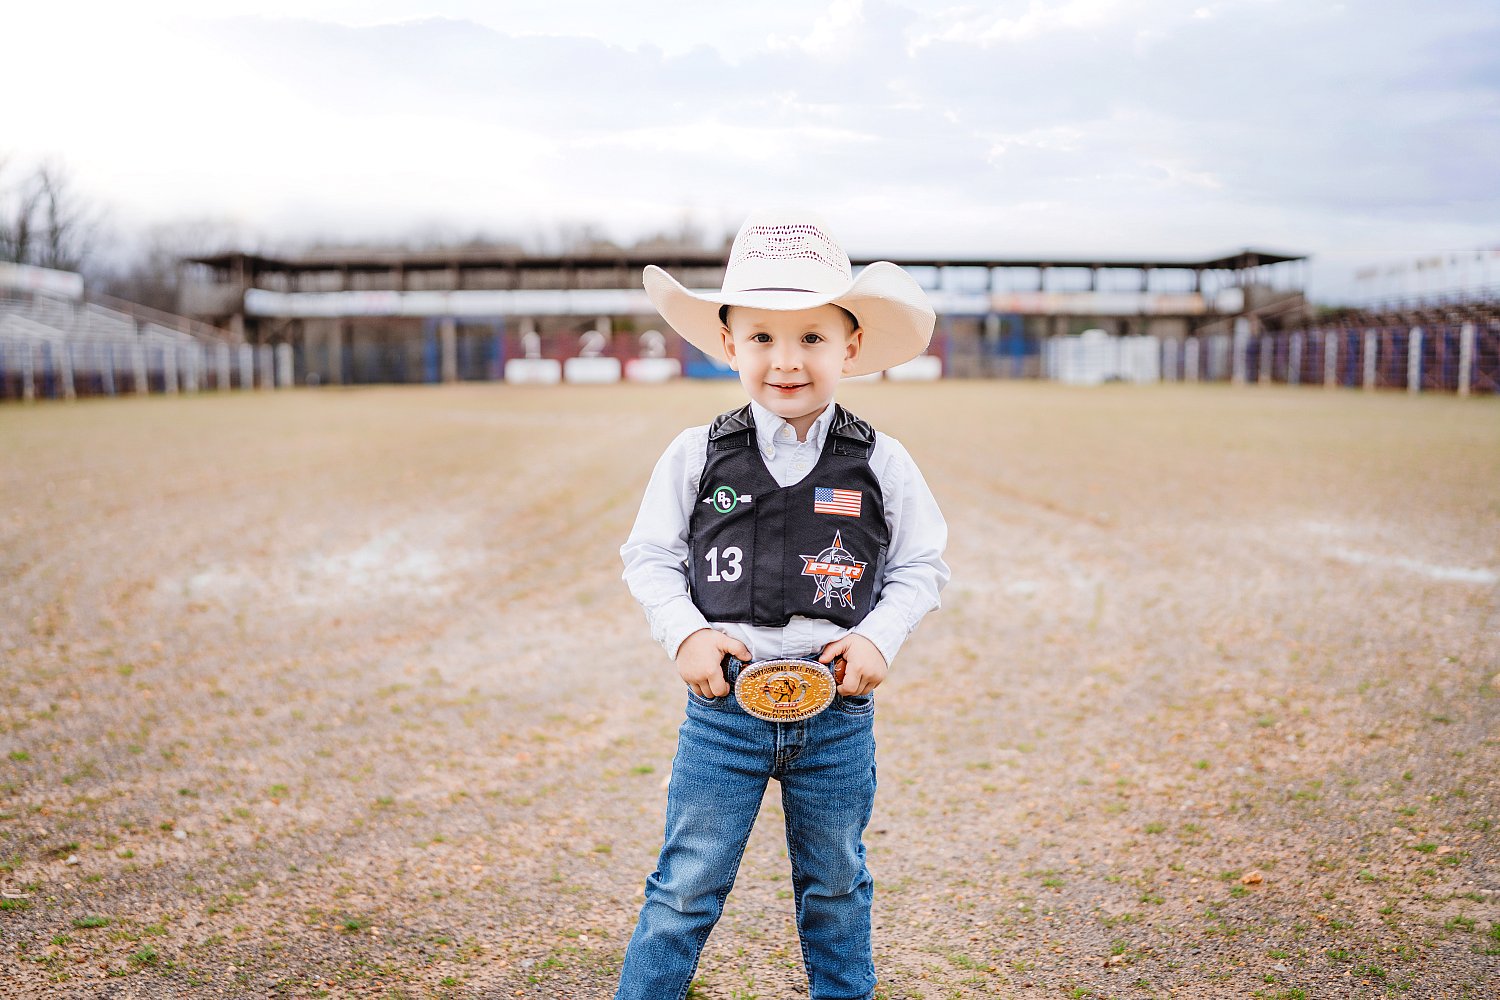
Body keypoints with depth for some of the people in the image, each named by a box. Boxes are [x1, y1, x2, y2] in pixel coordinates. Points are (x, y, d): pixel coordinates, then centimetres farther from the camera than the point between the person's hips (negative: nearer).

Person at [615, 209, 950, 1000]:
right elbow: (649, 554, 3)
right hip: (723, 704, -1)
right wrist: (684, 632, -12)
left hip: (838, 711, 1)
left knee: (835, 887, 18)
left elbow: (921, 564, 4)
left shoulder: (881, 465, -3)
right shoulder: (697, 456, -4)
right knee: (688, 885, 8)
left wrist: (879, 637, -11)